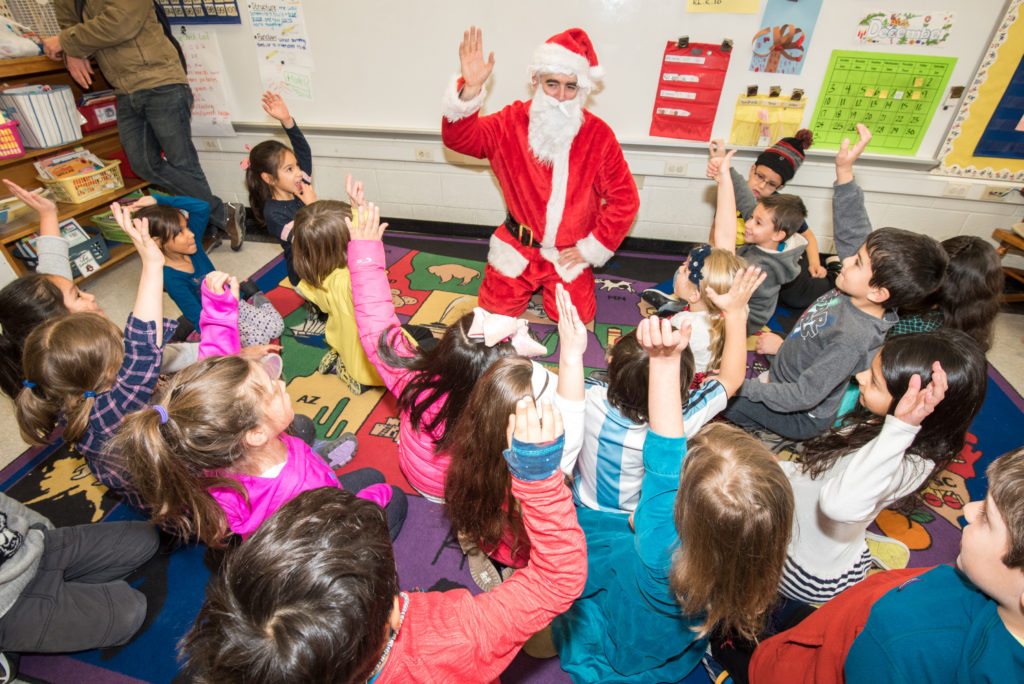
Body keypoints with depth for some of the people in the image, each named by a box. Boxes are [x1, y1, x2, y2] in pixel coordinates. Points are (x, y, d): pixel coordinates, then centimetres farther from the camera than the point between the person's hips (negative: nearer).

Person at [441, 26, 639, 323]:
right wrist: (470, 88, -39)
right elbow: (459, 138, -21)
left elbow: (624, 200, -7)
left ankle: (556, 283, 31)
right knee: (496, 308, 4)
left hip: (569, 252, 0)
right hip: (518, 245, 1)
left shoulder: (598, 135, -11)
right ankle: (530, 282, 37)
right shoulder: (512, 123, -9)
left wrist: (591, 248, -7)